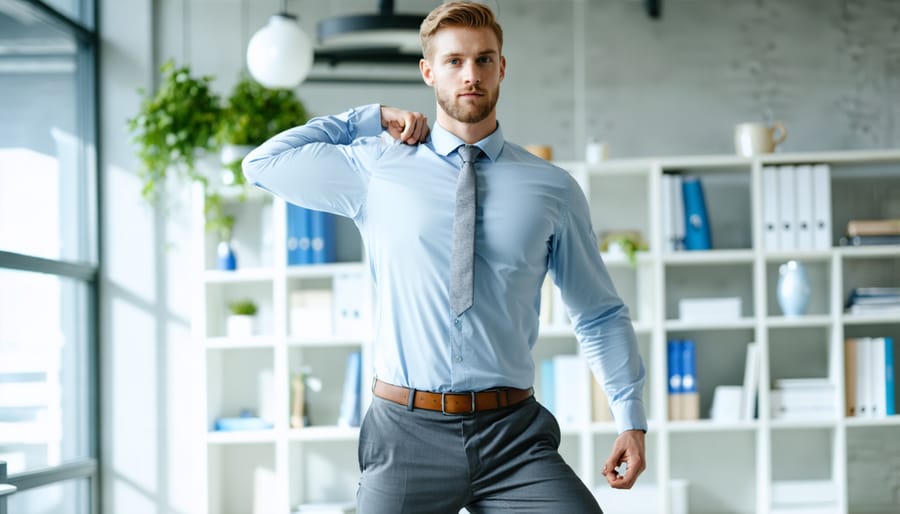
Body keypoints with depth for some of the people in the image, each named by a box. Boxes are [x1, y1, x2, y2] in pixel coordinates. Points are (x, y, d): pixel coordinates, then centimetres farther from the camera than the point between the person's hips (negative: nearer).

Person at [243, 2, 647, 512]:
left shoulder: (553, 189, 7)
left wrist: (632, 418, 3)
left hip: (514, 436, 0)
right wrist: (368, 119, 10)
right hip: (408, 431, 0)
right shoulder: (377, 170, 6)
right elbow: (264, 162, 11)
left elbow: (600, 315, 11)